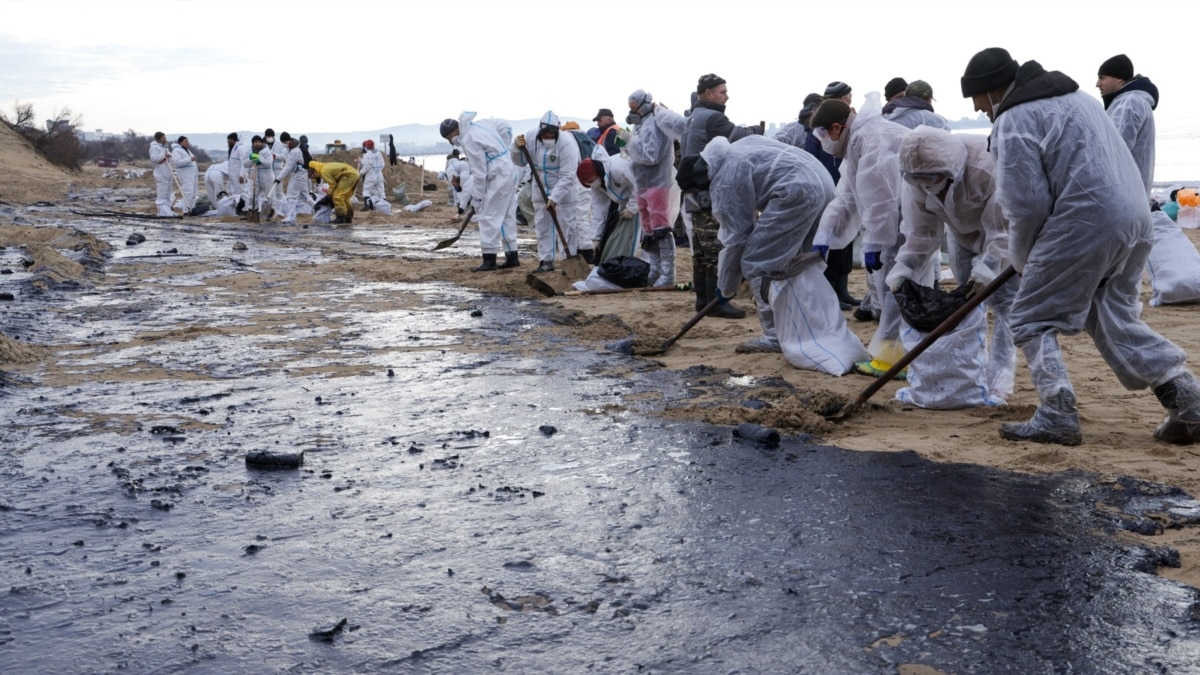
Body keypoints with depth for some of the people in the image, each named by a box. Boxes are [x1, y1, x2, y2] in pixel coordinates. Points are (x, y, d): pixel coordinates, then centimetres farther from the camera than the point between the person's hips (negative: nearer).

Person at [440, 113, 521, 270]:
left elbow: (479, 173, -18)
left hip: (498, 177, -10)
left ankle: (489, 259, -5)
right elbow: (505, 127, 21)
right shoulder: (480, 123, 7)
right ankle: (512, 256, 19)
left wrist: (476, 198, -10)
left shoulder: (469, 141, -19)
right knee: (507, 216, 13)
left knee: (488, 216, -5)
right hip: (509, 171, 10)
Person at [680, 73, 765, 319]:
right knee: (718, 250, -8)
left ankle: (703, 299, 16)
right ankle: (717, 302, -7)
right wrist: (758, 130, 7)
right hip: (713, 196, -10)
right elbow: (740, 137, -12)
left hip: (697, 195, 10)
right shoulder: (712, 118, -13)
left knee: (701, 250, 12)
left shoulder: (693, 119, 19)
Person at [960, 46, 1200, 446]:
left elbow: (1026, 204, -11)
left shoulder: (1014, 121, -6)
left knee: (1033, 320, 4)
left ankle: (1056, 415, -3)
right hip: (1135, 217, 9)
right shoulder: (1073, 96, 23)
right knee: (1115, 318, 18)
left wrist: (1022, 257, 8)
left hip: (1084, 223, -9)